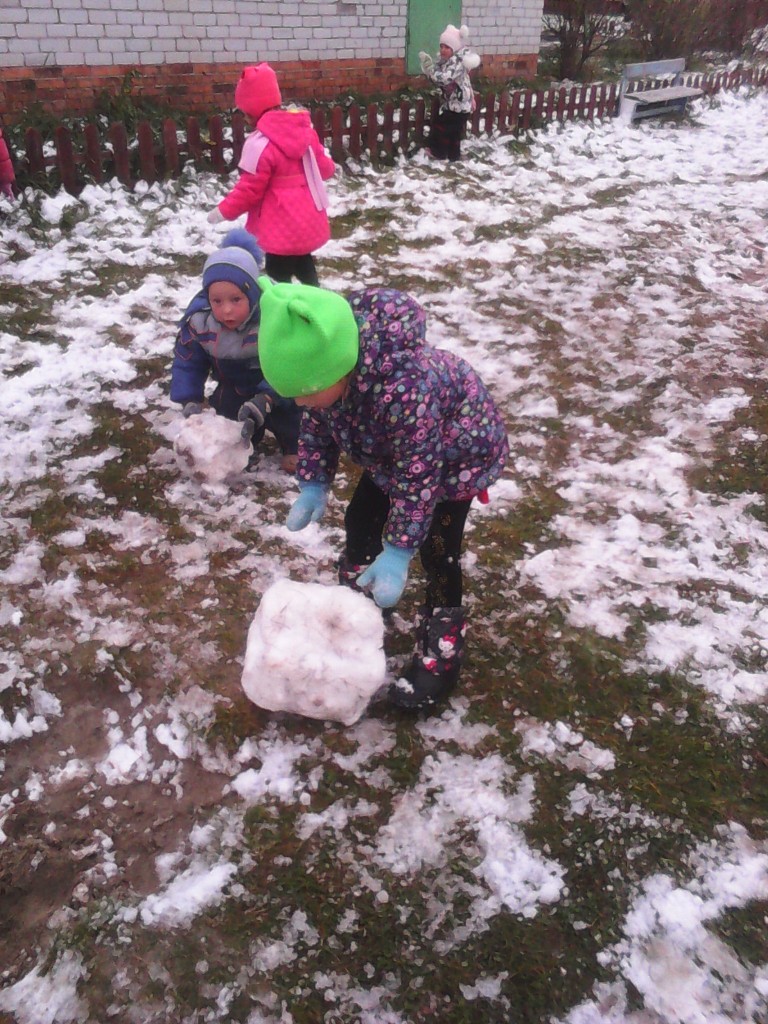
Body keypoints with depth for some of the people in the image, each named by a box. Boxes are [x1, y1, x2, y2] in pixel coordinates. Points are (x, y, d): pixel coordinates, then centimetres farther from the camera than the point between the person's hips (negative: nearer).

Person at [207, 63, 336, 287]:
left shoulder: (260, 143, -19)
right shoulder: (304, 129, 4)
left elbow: (249, 189, -17)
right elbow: (324, 168, 14)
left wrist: (223, 211, -3)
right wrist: (330, 165, 39)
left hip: (282, 227, -8)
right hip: (308, 220, 8)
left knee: (279, 276, 0)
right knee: (304, 266, 25)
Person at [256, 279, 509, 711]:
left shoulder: (405, 387, -46)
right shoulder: (323, 365, -24)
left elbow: (419, 474, -37)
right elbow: (316, 425, -3)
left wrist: (398, 552, -32)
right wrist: (314, 484, -8)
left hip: (456, 449, -7)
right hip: (391, 448, 7)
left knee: (437, 550, -7)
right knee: (360, 521, 13)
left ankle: (442, 648, 12)